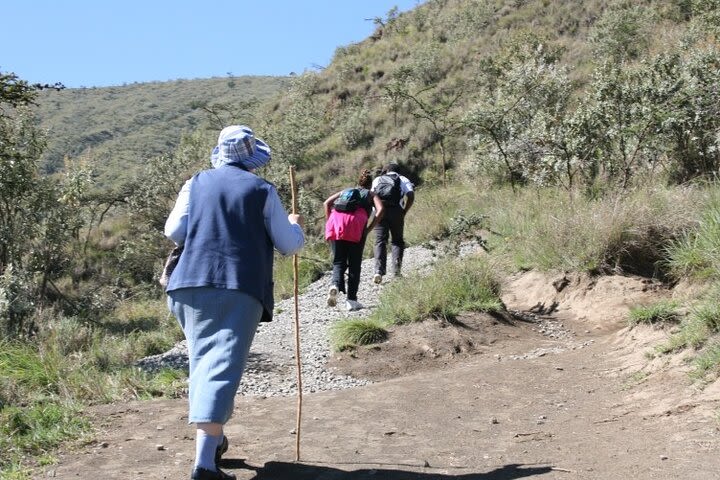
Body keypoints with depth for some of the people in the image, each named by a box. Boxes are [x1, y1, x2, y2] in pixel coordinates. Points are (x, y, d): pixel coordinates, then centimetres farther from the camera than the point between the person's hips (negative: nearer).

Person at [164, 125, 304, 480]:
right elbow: (289, 245, 5)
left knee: (204, 362, 19)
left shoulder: (197, 183, 11)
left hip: (190, 285, 4)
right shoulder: (262, 190, 3)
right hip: (239, 288, -4)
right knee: (222, 368, -9)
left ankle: (214, 441, 32)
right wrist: (295, 225, 27)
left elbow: (173, 232, 6)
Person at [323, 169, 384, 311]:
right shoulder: (370, 194, 27)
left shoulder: (345, 191, 35)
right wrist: (369, 229, 3)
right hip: (356, 224, -2)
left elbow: (326, 203, 19)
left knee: (338, 261, 8)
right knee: (354, 263, 5)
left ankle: (335, 285, -21)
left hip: (336, 221, 2)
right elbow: (381, 209, 5)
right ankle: (351, 299, 0)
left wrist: (329, 223, 16)